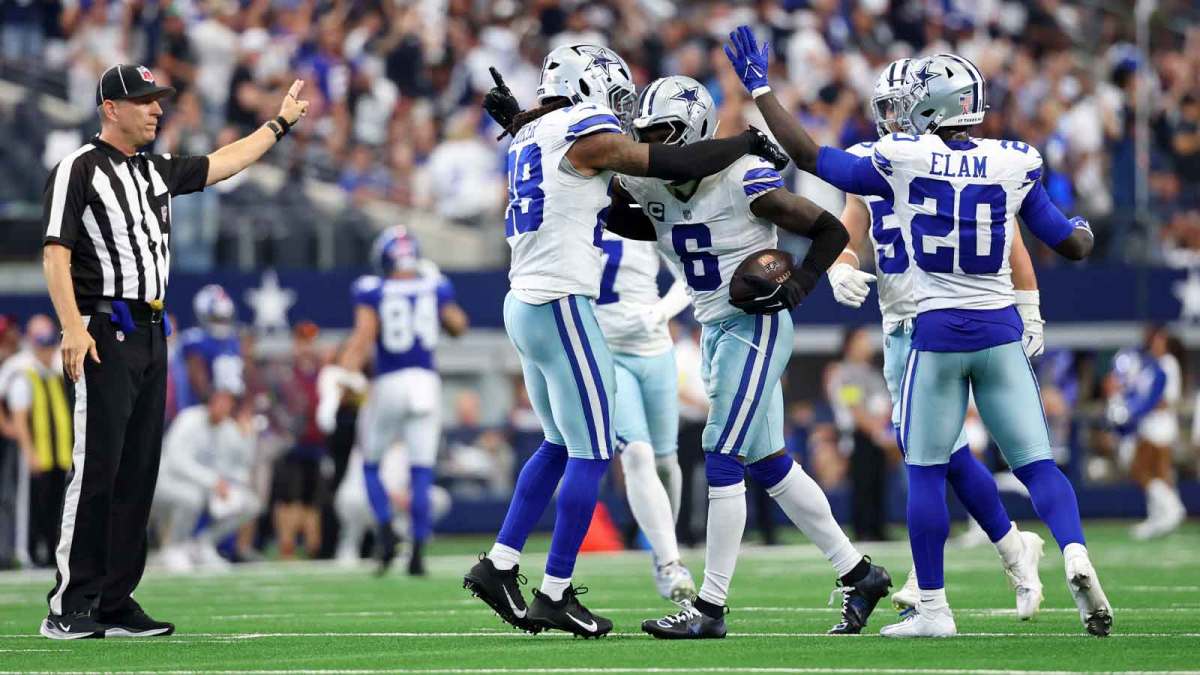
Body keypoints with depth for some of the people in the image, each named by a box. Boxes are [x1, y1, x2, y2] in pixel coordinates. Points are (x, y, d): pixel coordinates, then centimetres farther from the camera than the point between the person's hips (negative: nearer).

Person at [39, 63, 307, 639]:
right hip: (103, 333, -8)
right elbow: (56, 254, -12)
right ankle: (69, 609, -12)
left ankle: (116, 604, 9)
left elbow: (221, 164, 33)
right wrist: (73, 329, -23)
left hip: (150, 336, 8)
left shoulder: (157, 171, 18)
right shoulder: (78, 170, -5)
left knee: (138, 473, 6)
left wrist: (280, 123, 36)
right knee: (95, 469, -12)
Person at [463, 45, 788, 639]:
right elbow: (679, 164, -9)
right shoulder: (584, 133, -12)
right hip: (561, 306, -10)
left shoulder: (531, 134, 14)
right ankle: (555, 595, -1)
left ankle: (498, 566, 18)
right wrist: (747, 142, 3)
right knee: (591, 454, -3)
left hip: (524, 304, 10)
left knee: (561, 444, 20)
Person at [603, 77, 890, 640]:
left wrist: (799, 284, -23)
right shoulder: (648, 183, 2)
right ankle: (859, 575, 23)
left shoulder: (743, 180, -18)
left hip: (756, 326, -8)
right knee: (769, 464, 12)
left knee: (722, 459, -12)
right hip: (716, 331, 8)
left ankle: (710, 608, -8)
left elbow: (830, 230, -11)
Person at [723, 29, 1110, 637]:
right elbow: (1072, 245, 9)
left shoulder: (903, 162, -5)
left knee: (925, 472, 9)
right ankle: (1075, 554, -20)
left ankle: (933, 607, 10)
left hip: (938, 333, -2)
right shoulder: (1014, 166, 0)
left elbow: (809, 156, 4)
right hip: (1000, 331, 2)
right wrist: (1084, 228, 34)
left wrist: (759, 89, 13)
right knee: (1036, 464, 5)